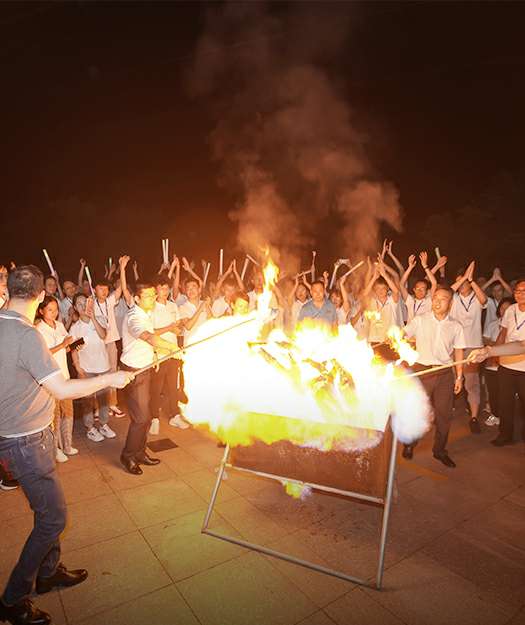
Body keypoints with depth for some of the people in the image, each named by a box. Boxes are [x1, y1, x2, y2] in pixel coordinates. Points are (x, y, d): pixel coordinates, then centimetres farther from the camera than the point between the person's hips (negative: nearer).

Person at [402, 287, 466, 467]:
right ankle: (409, 444, 27)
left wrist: (459, 376, 7)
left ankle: (440, 450, 27)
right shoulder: (420, 320, -3)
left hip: (445, 373, 2)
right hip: (422, 371, -2)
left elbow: (458, 352, 8)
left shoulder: (456, 326, 4)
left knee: (444, 413, 8)